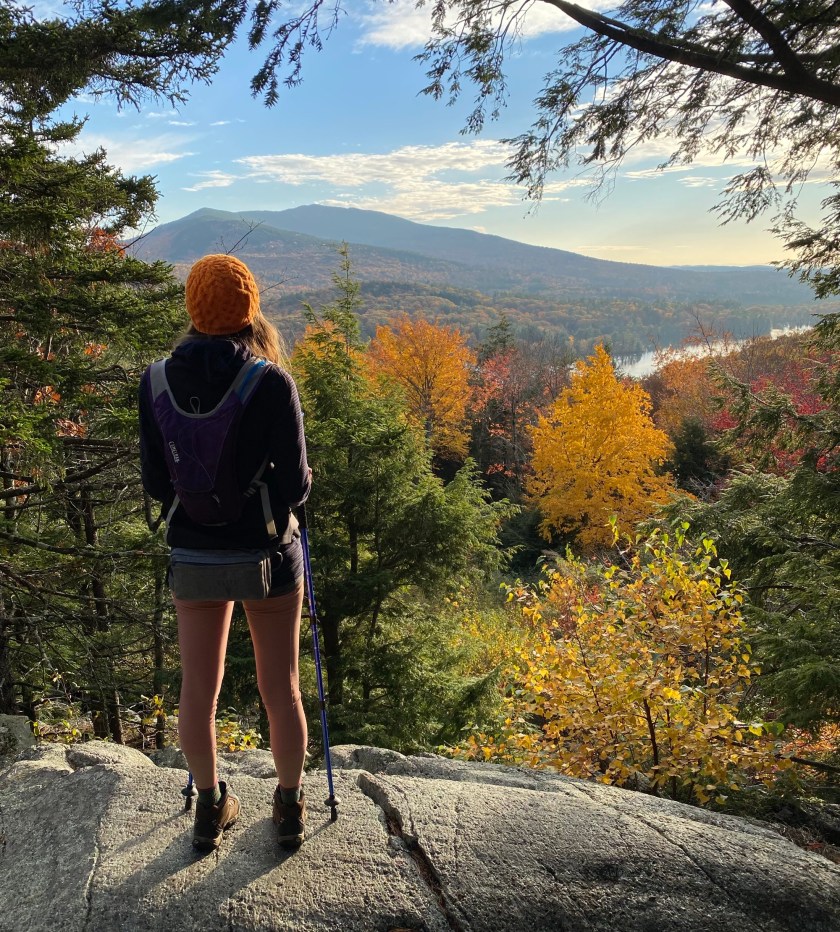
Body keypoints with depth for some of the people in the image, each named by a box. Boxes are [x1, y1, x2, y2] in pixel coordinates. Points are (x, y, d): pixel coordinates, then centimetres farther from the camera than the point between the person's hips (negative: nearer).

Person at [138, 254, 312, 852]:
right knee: (280, 689, 15)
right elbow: (295, 487, -15)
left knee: (198, 690, 18)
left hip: (194, 553, 3)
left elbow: (155, 484, -1)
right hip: (267, 554, -3)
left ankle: (211, 809, 37)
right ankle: (290, 809, 34)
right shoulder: (272, 383, -18)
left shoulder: (157, 381, -7)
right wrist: (302, 479, 8)